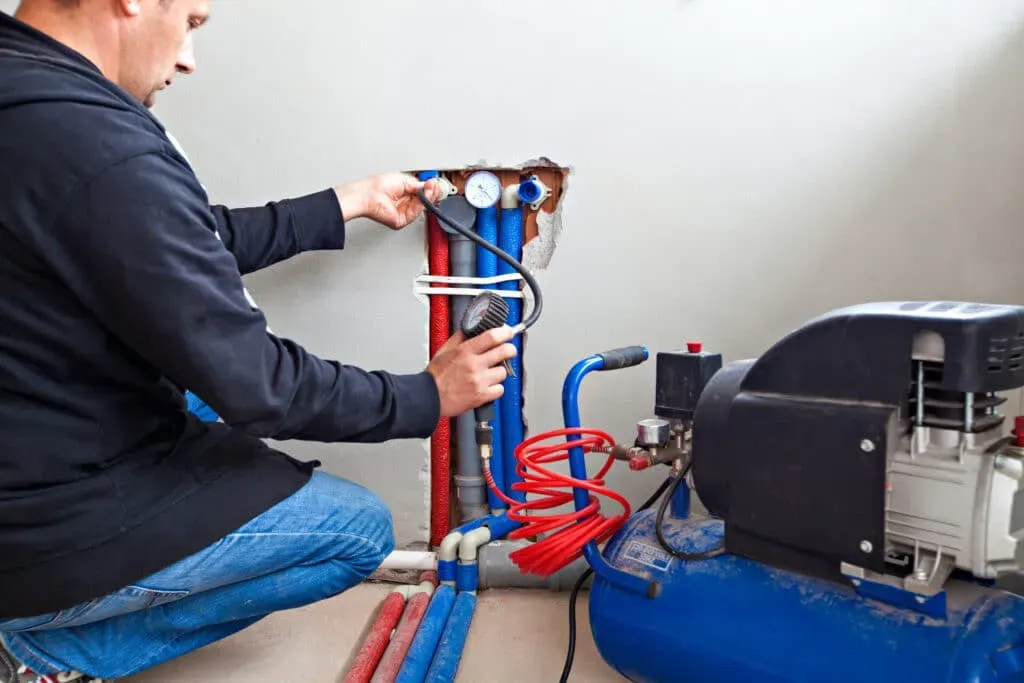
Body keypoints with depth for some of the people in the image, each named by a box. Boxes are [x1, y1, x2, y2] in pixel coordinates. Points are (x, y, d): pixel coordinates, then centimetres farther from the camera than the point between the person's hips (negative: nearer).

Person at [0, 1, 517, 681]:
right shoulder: (104, 151, -29)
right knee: (362, 531, 4)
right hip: (58, 536, -9)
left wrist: (354, 201, 16)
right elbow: (251, 382, -23)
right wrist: (427, 395, -9)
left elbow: (204, 242, 8)